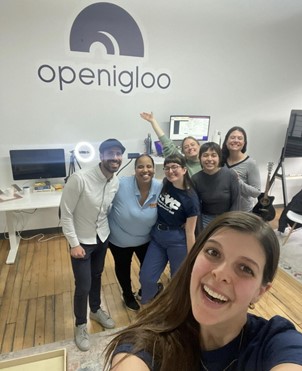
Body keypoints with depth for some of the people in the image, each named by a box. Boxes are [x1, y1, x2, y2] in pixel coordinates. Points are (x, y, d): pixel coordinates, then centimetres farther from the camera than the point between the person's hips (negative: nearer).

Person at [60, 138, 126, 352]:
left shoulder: (116, 182, -9)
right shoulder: (80, 178, -28)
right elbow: (66, 213, -20)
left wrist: (108, 231, 5)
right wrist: (74, 243, -18)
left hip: (102, 237, 5)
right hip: (82, 240, -5)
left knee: (97, 277, 24)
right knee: (83, 285, 6)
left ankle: (96, 310, 50)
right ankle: (81, 324, 34)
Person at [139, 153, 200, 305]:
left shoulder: (190, 198, -17)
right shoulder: (163, 185, -3)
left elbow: (190, 232, -13)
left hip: (177, 242, -5)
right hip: (157, 237, 5)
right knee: (146, 278, 8)